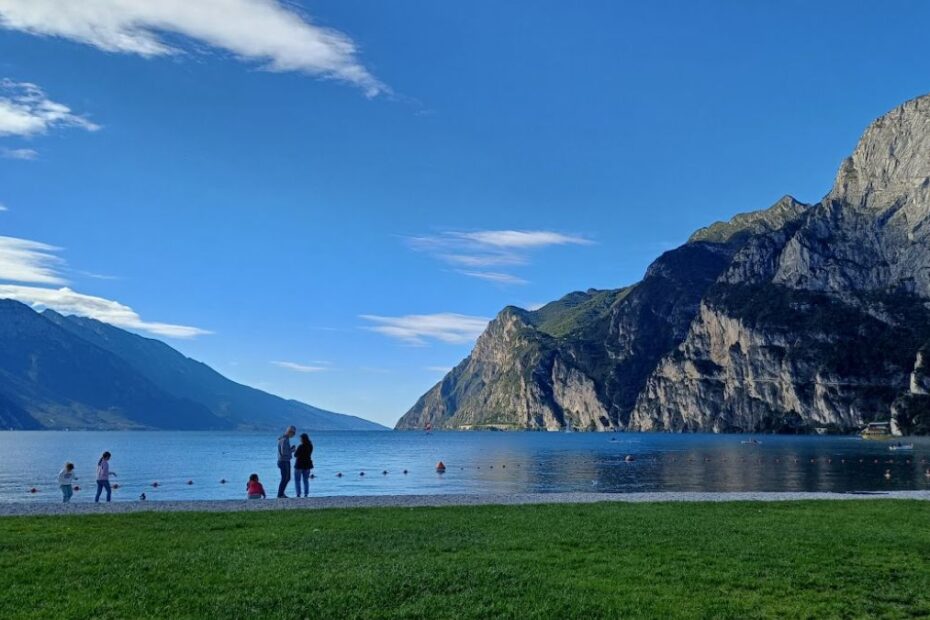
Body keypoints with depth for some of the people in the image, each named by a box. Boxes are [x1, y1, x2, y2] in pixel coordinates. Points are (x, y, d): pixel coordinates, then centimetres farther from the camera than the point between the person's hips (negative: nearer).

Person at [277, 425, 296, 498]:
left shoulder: (285, 439, 13)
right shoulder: (284, 440, -19)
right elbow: (283, 452, -24)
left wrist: (291, 449, 7)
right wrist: (292, 451, -10)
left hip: (286, 461, 10)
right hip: (284, 462, -10)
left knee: (287, 478, 17)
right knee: (284, 479, -1)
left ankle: (281, 493, 23)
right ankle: (280, 494, 7)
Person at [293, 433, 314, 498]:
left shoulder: (301, 446, -20)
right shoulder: (310, 446, 1)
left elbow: (295, 455, -13)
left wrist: (295, 451, 9)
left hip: (299, 465, -6)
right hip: (307, 464, 6)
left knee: (297, 480, 4)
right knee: (306, 480, 13)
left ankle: (298, 494, -3)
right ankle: (306, 494, 9)